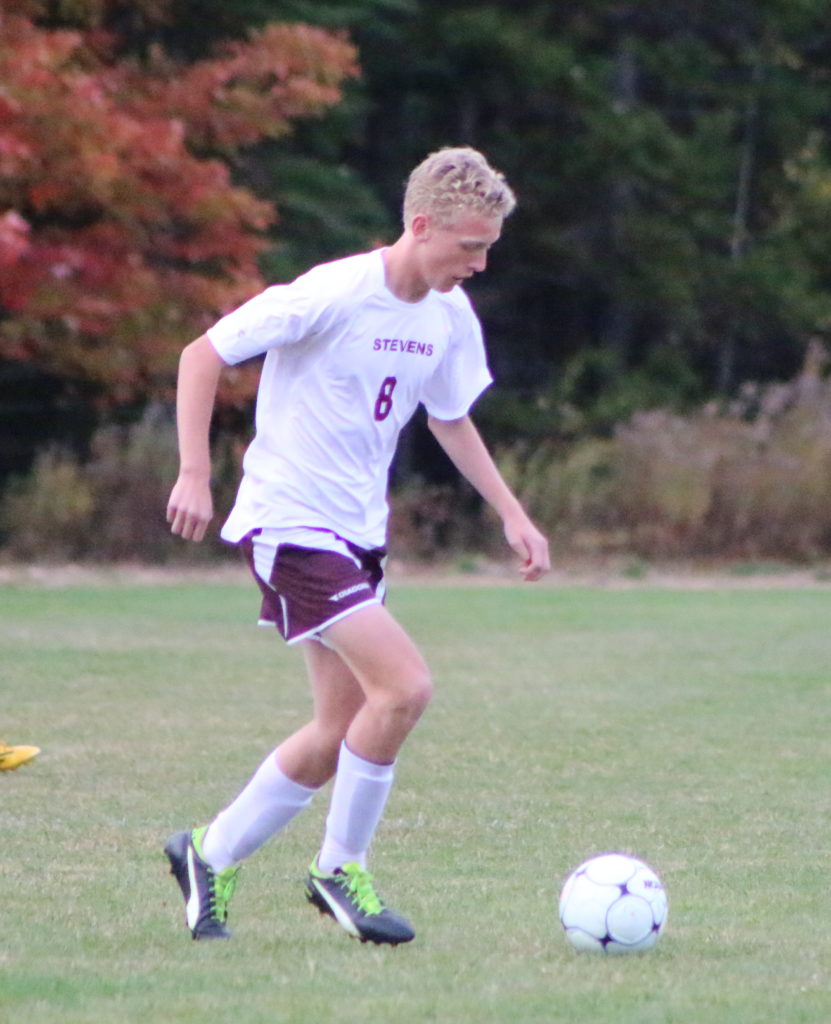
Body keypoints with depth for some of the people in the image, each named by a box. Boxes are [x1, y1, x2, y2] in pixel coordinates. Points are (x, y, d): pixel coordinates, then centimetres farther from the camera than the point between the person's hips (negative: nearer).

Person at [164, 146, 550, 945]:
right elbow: (204, 354, -14)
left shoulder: (450, 317, 4)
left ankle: (210, 857, 26)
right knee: (404, 685, -20)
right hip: (290, 521, -8)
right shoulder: (335, 295, -19)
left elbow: (450, 420, 22)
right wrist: (195, 474, -20)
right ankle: (341, 868, -3)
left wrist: (512, 514, 14)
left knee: (338, 737, 8)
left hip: (358, 532, 8)